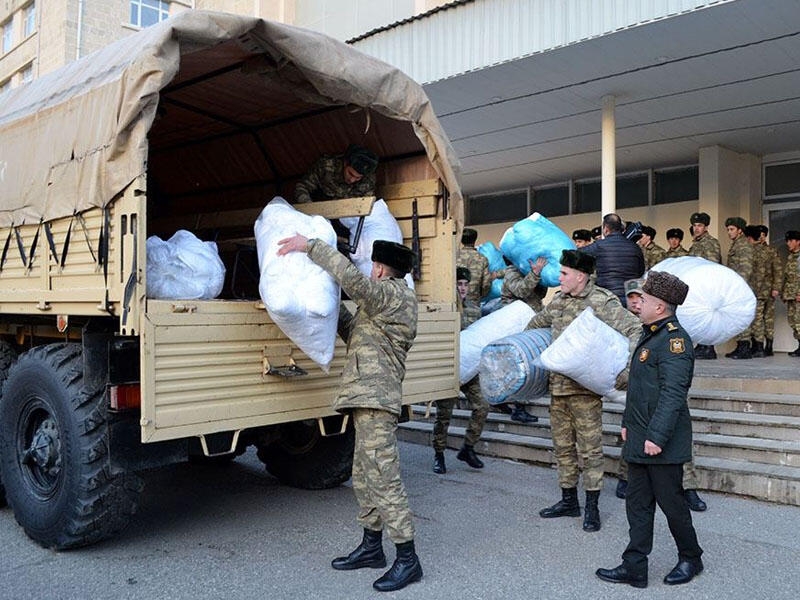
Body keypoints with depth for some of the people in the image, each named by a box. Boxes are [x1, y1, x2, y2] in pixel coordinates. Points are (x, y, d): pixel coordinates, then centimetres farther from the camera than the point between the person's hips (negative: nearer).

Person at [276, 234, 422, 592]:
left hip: (375, 400, -11)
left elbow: (351, 278, -25)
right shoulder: (385, 303, 21)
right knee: (364, 477, 16)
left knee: (383, 478, -9)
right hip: (368, 400, 11)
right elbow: (354, 333, 21)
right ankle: (371, 547, 27)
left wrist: (310, 247, -20)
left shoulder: (393, 293, -9)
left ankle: (407, 559, -3)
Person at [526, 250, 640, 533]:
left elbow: (636, 330, -19)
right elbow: (537, 323, 27)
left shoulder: (602, 302, -13)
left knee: (590, 449, 2)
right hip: (557, 387, 7)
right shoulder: (559, 300, 9)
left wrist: (624, 370, -25)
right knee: (562, 446, 15)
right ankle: (569, 500, 28)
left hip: (585, 389, -7)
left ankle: (592, 507, 14)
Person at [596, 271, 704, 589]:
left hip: (661, 442, -9)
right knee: (637, 503, 11)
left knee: (670, 500, 7)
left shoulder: (674, 339, -17)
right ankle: (634, 567, 19)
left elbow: (673, 393, -24)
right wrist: (627, 422, 20)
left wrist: (656, 437, -25)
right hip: (639, 439, 9)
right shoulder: (650, 335, 14)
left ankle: (691, 559, 29)